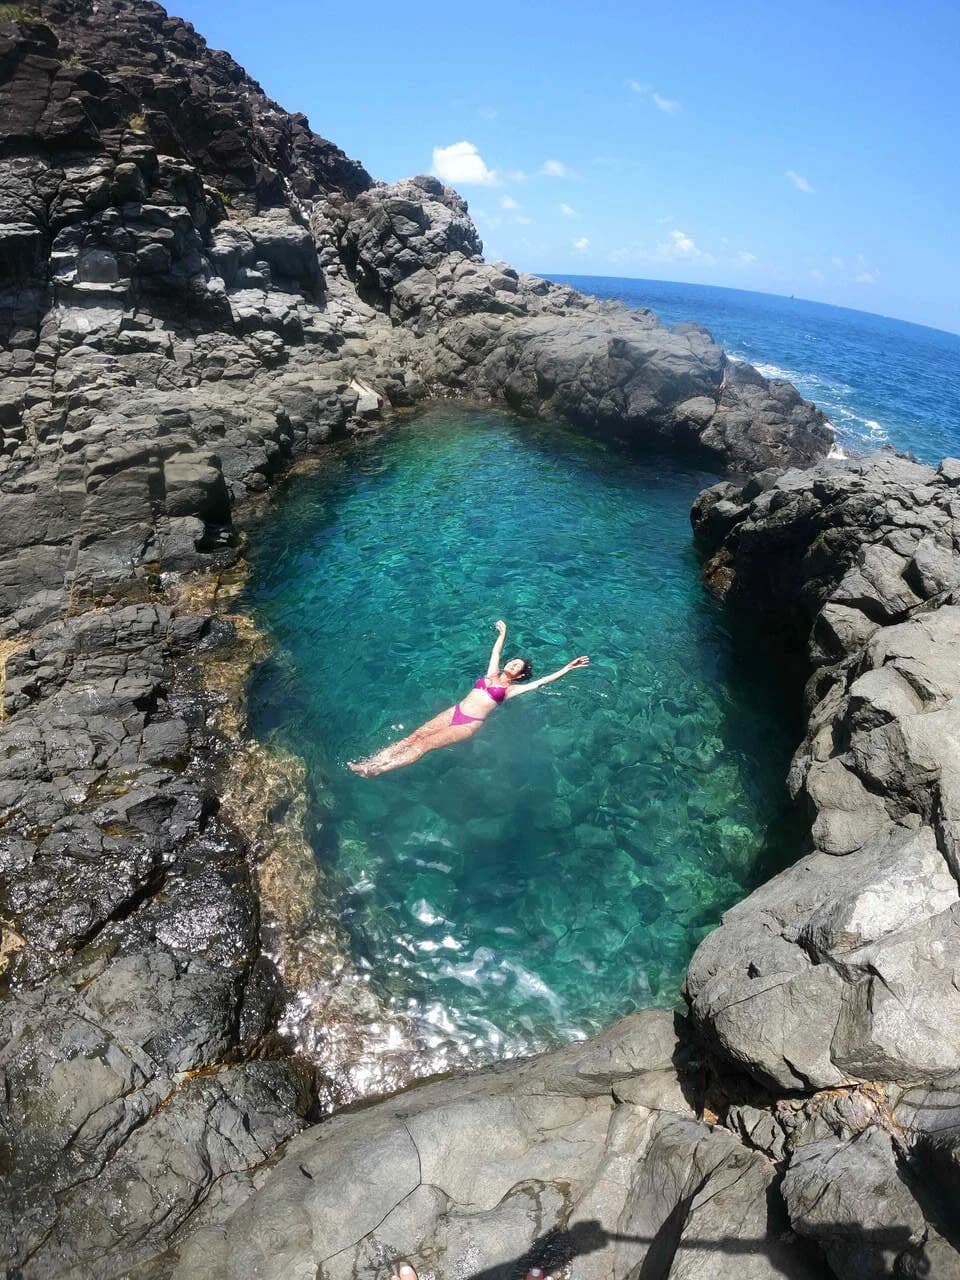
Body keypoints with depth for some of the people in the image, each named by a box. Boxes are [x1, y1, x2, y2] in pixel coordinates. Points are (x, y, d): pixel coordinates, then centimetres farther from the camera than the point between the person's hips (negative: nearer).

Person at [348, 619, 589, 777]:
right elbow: (496, 652, 32)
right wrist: (503, 633, 43)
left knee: (424, 744, -20)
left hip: (470, 724, -5)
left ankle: (375, 771, -29)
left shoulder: (511, 689, 5)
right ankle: (370, 761, -17)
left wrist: (567, 668, -6)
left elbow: (542, 681, -2)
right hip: (454, 712, 5)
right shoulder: (492, 674, 19)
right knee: (414, 736, -11)